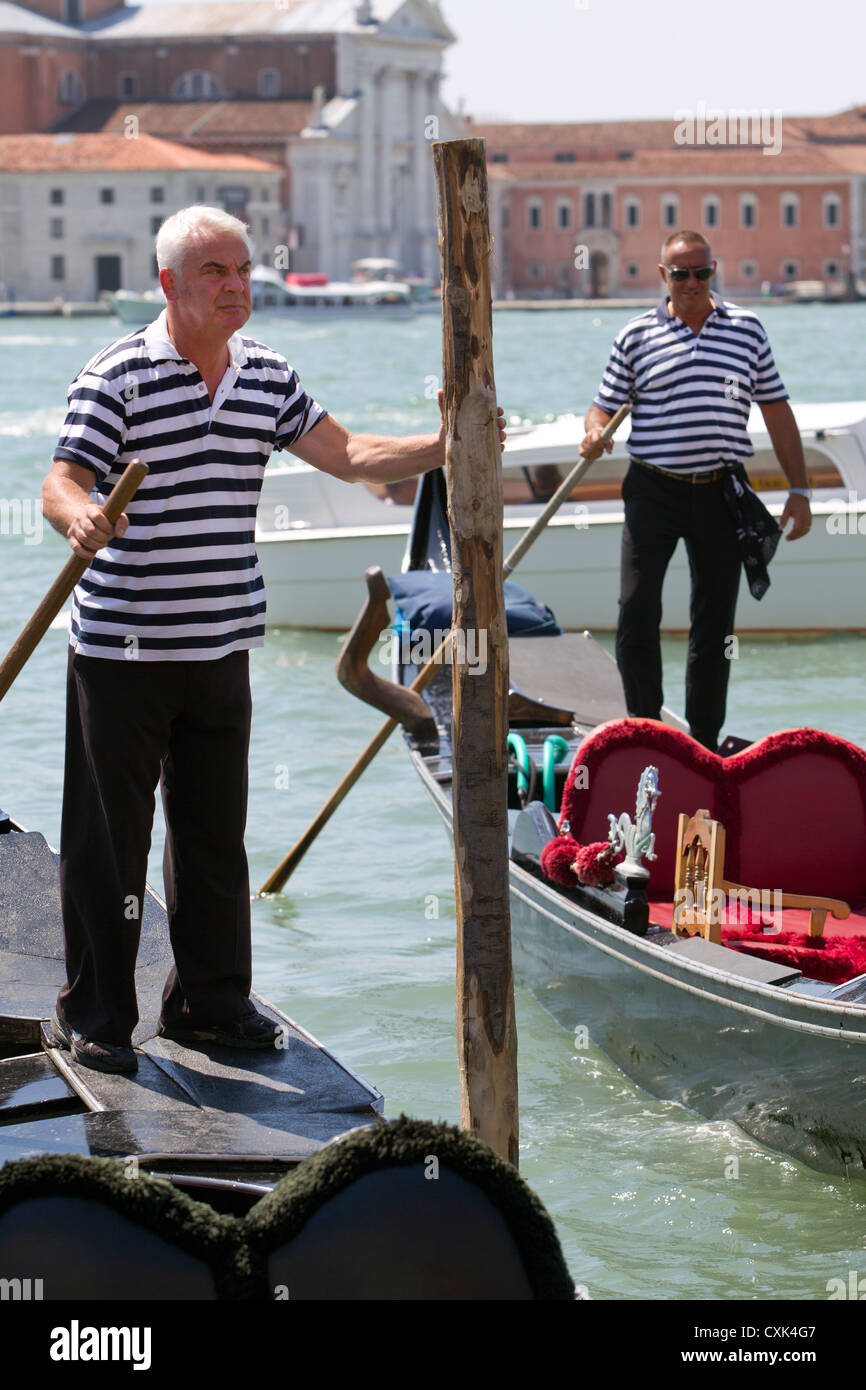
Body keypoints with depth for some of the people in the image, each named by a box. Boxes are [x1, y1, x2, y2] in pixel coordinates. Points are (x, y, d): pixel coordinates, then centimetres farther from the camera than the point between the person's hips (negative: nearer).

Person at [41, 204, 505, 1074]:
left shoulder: (266, 376, 9)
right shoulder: (116, 376, -10)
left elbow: (346, 455, 8)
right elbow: (60, 486, -17)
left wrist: (443, 447, -6)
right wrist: (79, 518, -40)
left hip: (222, 646, 6)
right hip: (122, 650, -6)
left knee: (216, 835, 13)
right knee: (108, 839, 1)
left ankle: (210, 1000, 26)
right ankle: (93, 1017, 11)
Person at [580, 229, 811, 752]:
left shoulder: (747, 328, 7)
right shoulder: (637, 335, 3)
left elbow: (777, 411, 9)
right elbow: (606, 404, 7)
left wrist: (800, 490, 5)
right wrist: (595, 432, -18)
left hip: (720, 494, 1)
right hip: (654, 489, -1)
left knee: (715, 621, 6)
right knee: (638, 610, -11)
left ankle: (705, 743, 16)